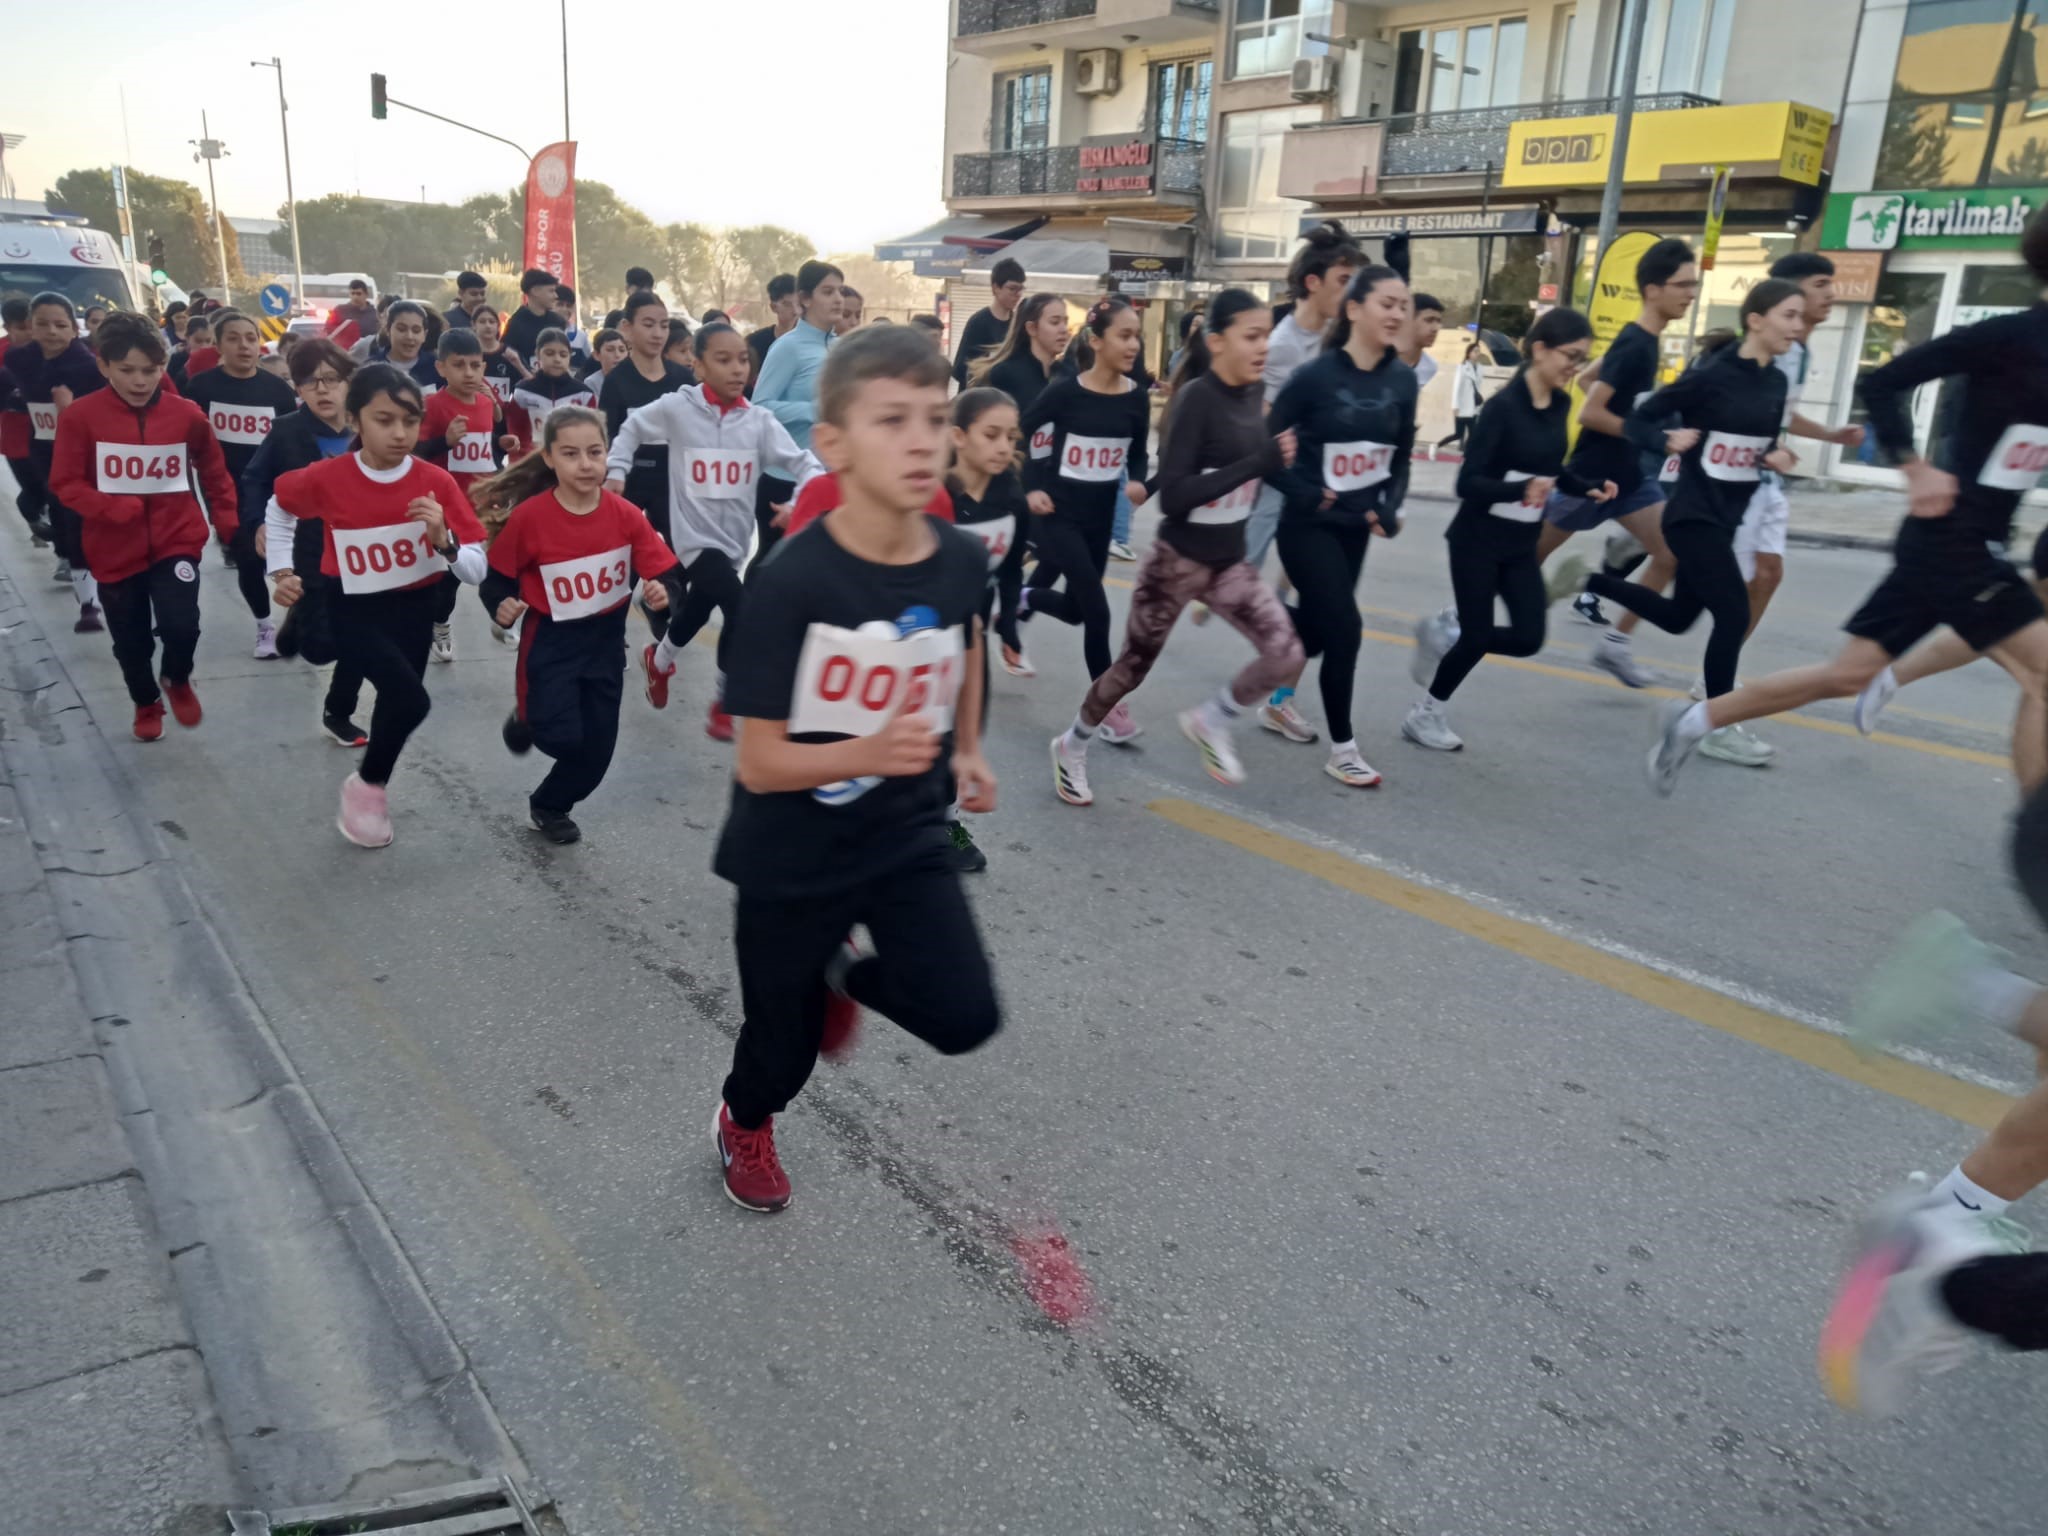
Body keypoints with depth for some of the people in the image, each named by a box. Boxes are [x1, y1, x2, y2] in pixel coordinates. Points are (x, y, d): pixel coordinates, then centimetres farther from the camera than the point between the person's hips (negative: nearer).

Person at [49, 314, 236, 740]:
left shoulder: (187, 414, -6)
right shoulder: (80, 416, -11)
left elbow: (214, 473, 10)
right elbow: (65, 484, -8)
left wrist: (227, 522, 8)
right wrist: (111, 508, -24)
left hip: (176, 540, 0)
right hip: (115, 549, 0)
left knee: (181, 625, -18)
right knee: (131, 641, 12)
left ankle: (177, 679, 17)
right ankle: (146, 703, 41)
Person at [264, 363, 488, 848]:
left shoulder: (437, 482, -14)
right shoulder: (326, 478, -15)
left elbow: (477, 572, -15)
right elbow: (279, 505, 9)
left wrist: (443, 539, -32)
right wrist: (281, 571, 6)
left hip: (414, 609, 3)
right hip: (353, 609, -3)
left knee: (397, 697, 17)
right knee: (410, 698, -23)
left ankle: (372, 787, 45)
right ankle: (367, 785, 3)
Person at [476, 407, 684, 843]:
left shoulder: (625, 515, -12)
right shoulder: (528, 517, -18)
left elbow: (665, 575, -10)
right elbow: (497, 579, -6)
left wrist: (662, 593, -32)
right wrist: (501, 606, -26)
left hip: (605, 640, 3)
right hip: (550, 642, -3)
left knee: (597, 746, 9)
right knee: (562, 737, -15)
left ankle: (550, 806, 38)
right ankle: (528, 720, 24)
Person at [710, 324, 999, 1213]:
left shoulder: (963, 561, -11)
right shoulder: (792, 583, -26)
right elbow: (760, 763, -23)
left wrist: (967, 751, 9)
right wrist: (868, 751, -39)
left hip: (909, 837, 4)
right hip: (790, 858, -3)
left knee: (965, 1018, -8)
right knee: (786, 1045, 14)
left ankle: (847, 976, 25)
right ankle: (745, 1124, 52)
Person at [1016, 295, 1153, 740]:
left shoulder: (1135, 398, -3)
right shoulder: (1065, 390, -16)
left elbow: (1138, 454, 9)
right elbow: (1017, 435, -6)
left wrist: (1138, 482, -12)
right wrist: (1030, 489, -11)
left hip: (1100, 516, 5)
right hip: (1057, 513, -5)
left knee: (1075, 609, 14)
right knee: (1097, 610, -9)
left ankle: (1019, 599, 46)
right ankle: (1110, 706, 6)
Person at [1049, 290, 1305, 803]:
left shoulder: (1253, 394, 1)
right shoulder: (1197, 397, -19)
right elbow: (1172, 494, -27)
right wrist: (1258, 463, -29)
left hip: (1230, 561, 6)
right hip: (1178, 560, -6)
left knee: (1287, 654, -9)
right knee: (1133, 667, 8)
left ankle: (1209, 722, 15)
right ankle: (1072, 746, 33)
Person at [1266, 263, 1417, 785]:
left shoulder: (1402, 379, 0)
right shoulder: (1316, 375, -17)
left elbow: (1400, 456, 9)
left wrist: (1390, 507, -6)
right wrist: (1305, 493, -17)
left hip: (1355, 526, 6)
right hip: (1309, 526, -6)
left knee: (1316, 624, 17)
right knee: (1344, 628, -9)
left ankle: (1278, 703, 43)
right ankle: (1342, 749, 6)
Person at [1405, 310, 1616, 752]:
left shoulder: (1560, 405, 3)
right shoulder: (1503, 405, -19)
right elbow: (1467, 482, -22)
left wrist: (1588, 488, 1)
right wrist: (1522, 489, -37)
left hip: (1522, 544, 7)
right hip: (1477, 540, -7)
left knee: (1528, 638, 0)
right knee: (1477, 637, -1)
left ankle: (1443, 634, 25)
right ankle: (1424, 714, 21)